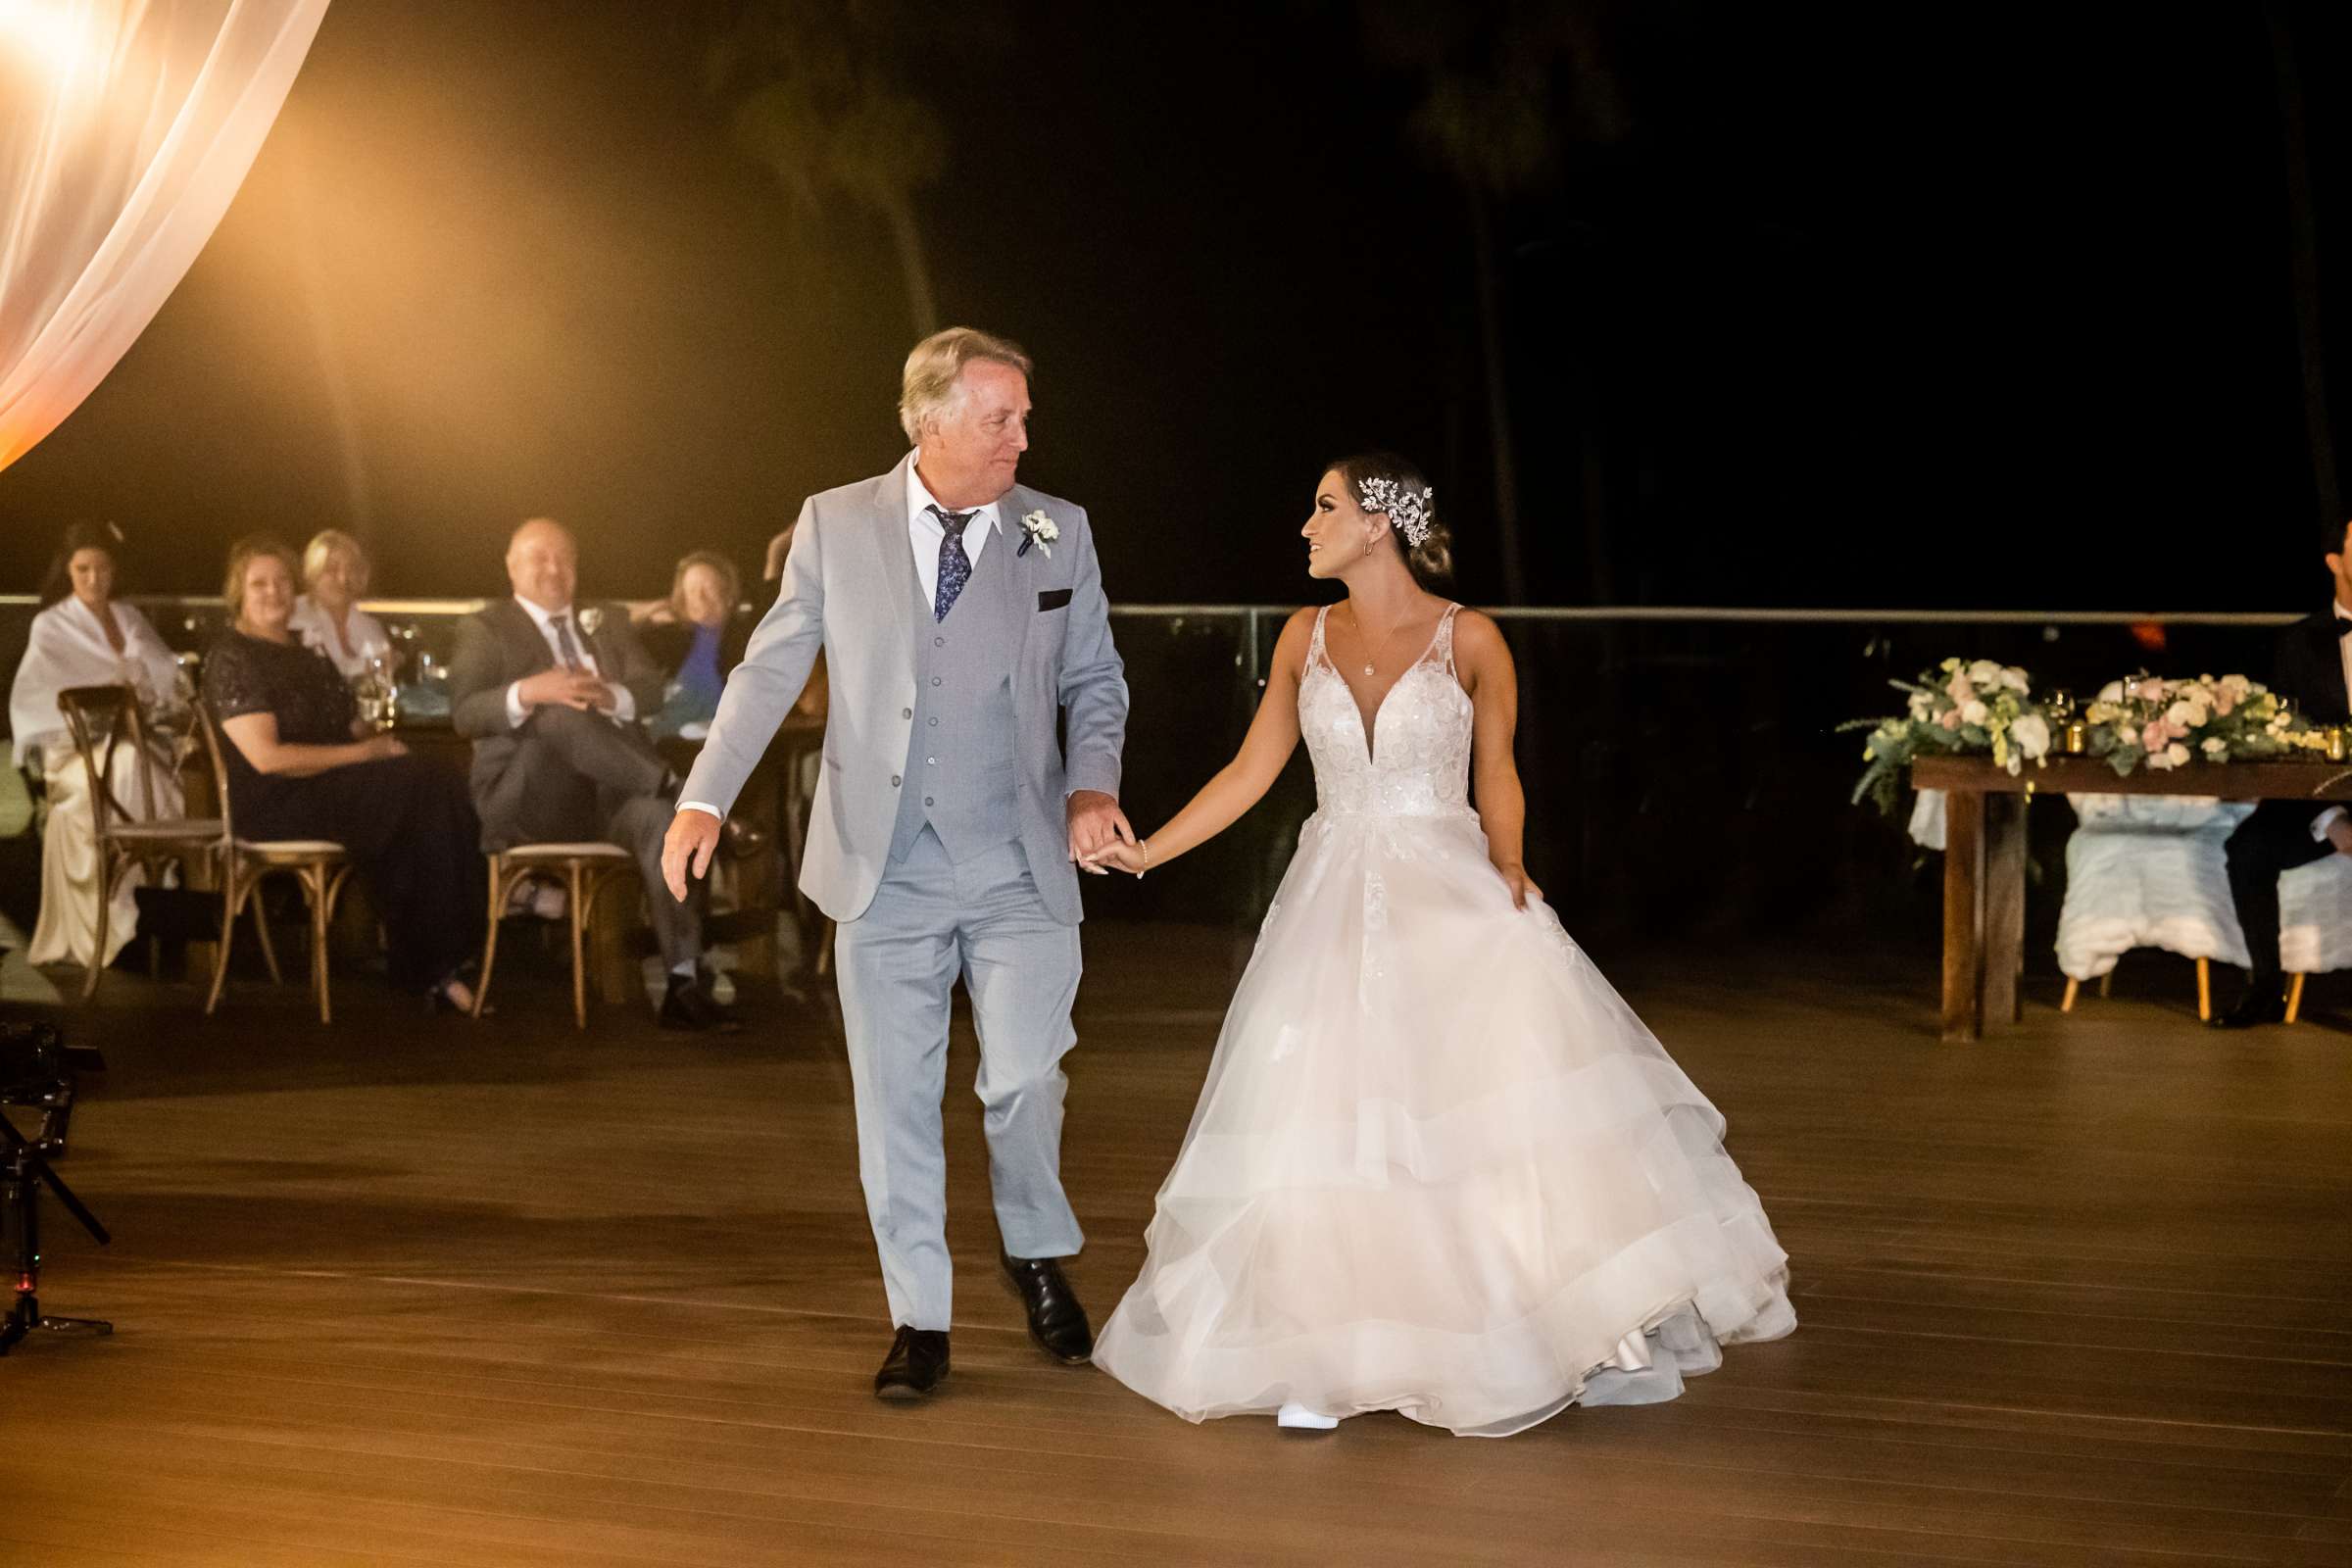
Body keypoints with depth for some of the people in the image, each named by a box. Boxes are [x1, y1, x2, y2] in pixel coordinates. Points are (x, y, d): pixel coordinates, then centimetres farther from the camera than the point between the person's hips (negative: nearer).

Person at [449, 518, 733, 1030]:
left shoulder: (607, 622, 26)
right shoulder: (484, 629, 12)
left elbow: (649, 687, 9)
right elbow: (464, 714, -5)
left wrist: (608, 695, -16)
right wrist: (528, 693, -26)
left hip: (609, 794, 3)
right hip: (528, 798, -3)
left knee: (659, 816, -31)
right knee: (561, 714, -34)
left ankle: (684, 983, -37)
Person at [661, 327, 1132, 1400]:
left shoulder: (1058, 532, 4)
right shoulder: (835, 524, 2)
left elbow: (1095, 678, 12)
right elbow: (771, 668, 5)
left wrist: (1091, 784, -6)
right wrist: (706, 797, -5)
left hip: (1021, 868, 0)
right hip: (886, 868, 0)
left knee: (1024, 1077, -4)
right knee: (896, 1098, 5)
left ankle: (1035, 1252, 27)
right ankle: (919, 1320, 18)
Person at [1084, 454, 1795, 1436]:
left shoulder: (1469, 639, -2)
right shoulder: (1306, 639, 8)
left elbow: (1496, 775, 7)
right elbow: (1251, 772, 12)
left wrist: (1508, 867, -8)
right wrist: (1144, 853, 8)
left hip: (1450, 894, -3)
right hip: (1333, 904, 3)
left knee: (1526, 1081, -16)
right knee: (1319, 1127, -5)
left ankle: (1606, 1330, -7)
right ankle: (1322, 1363, 7)